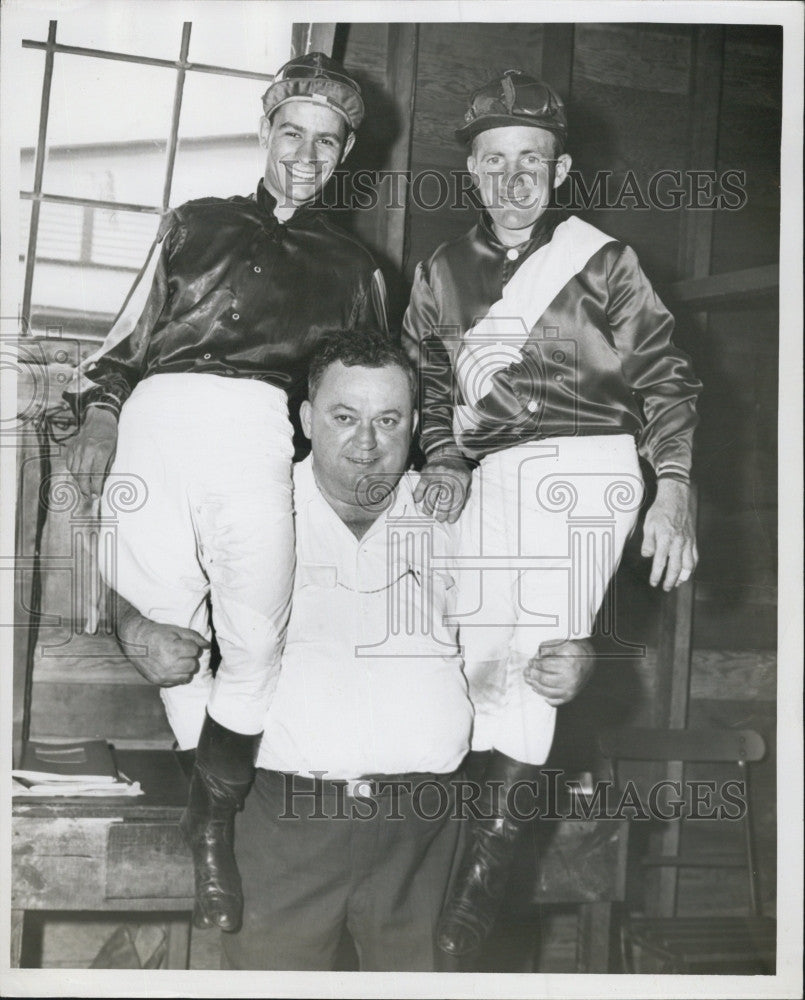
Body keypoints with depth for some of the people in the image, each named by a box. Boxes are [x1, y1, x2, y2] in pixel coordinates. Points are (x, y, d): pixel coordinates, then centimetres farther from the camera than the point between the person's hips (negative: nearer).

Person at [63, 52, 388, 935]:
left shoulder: (352, 267, 27)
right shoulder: (195, 223, 27)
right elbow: (129, 334, 23)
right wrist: (100, 411, 7)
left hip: (260, 428, -1)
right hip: (156, 415, 1)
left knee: (254, 639, -13)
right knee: (164, 625, -5)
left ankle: (212, 825, 1)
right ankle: (209, 796, 10)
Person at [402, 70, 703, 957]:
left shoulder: (599, 261, 9)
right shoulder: (440, 274, 18)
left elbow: (665, 379, 7)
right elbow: (428, 382, 21)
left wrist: (671, 500, -2)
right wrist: (443, 461, 2)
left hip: (586, 461, -4)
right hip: (489, 475, 4)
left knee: (533, 646, -20)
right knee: (487, 650, -9)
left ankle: (494, 841, -13)